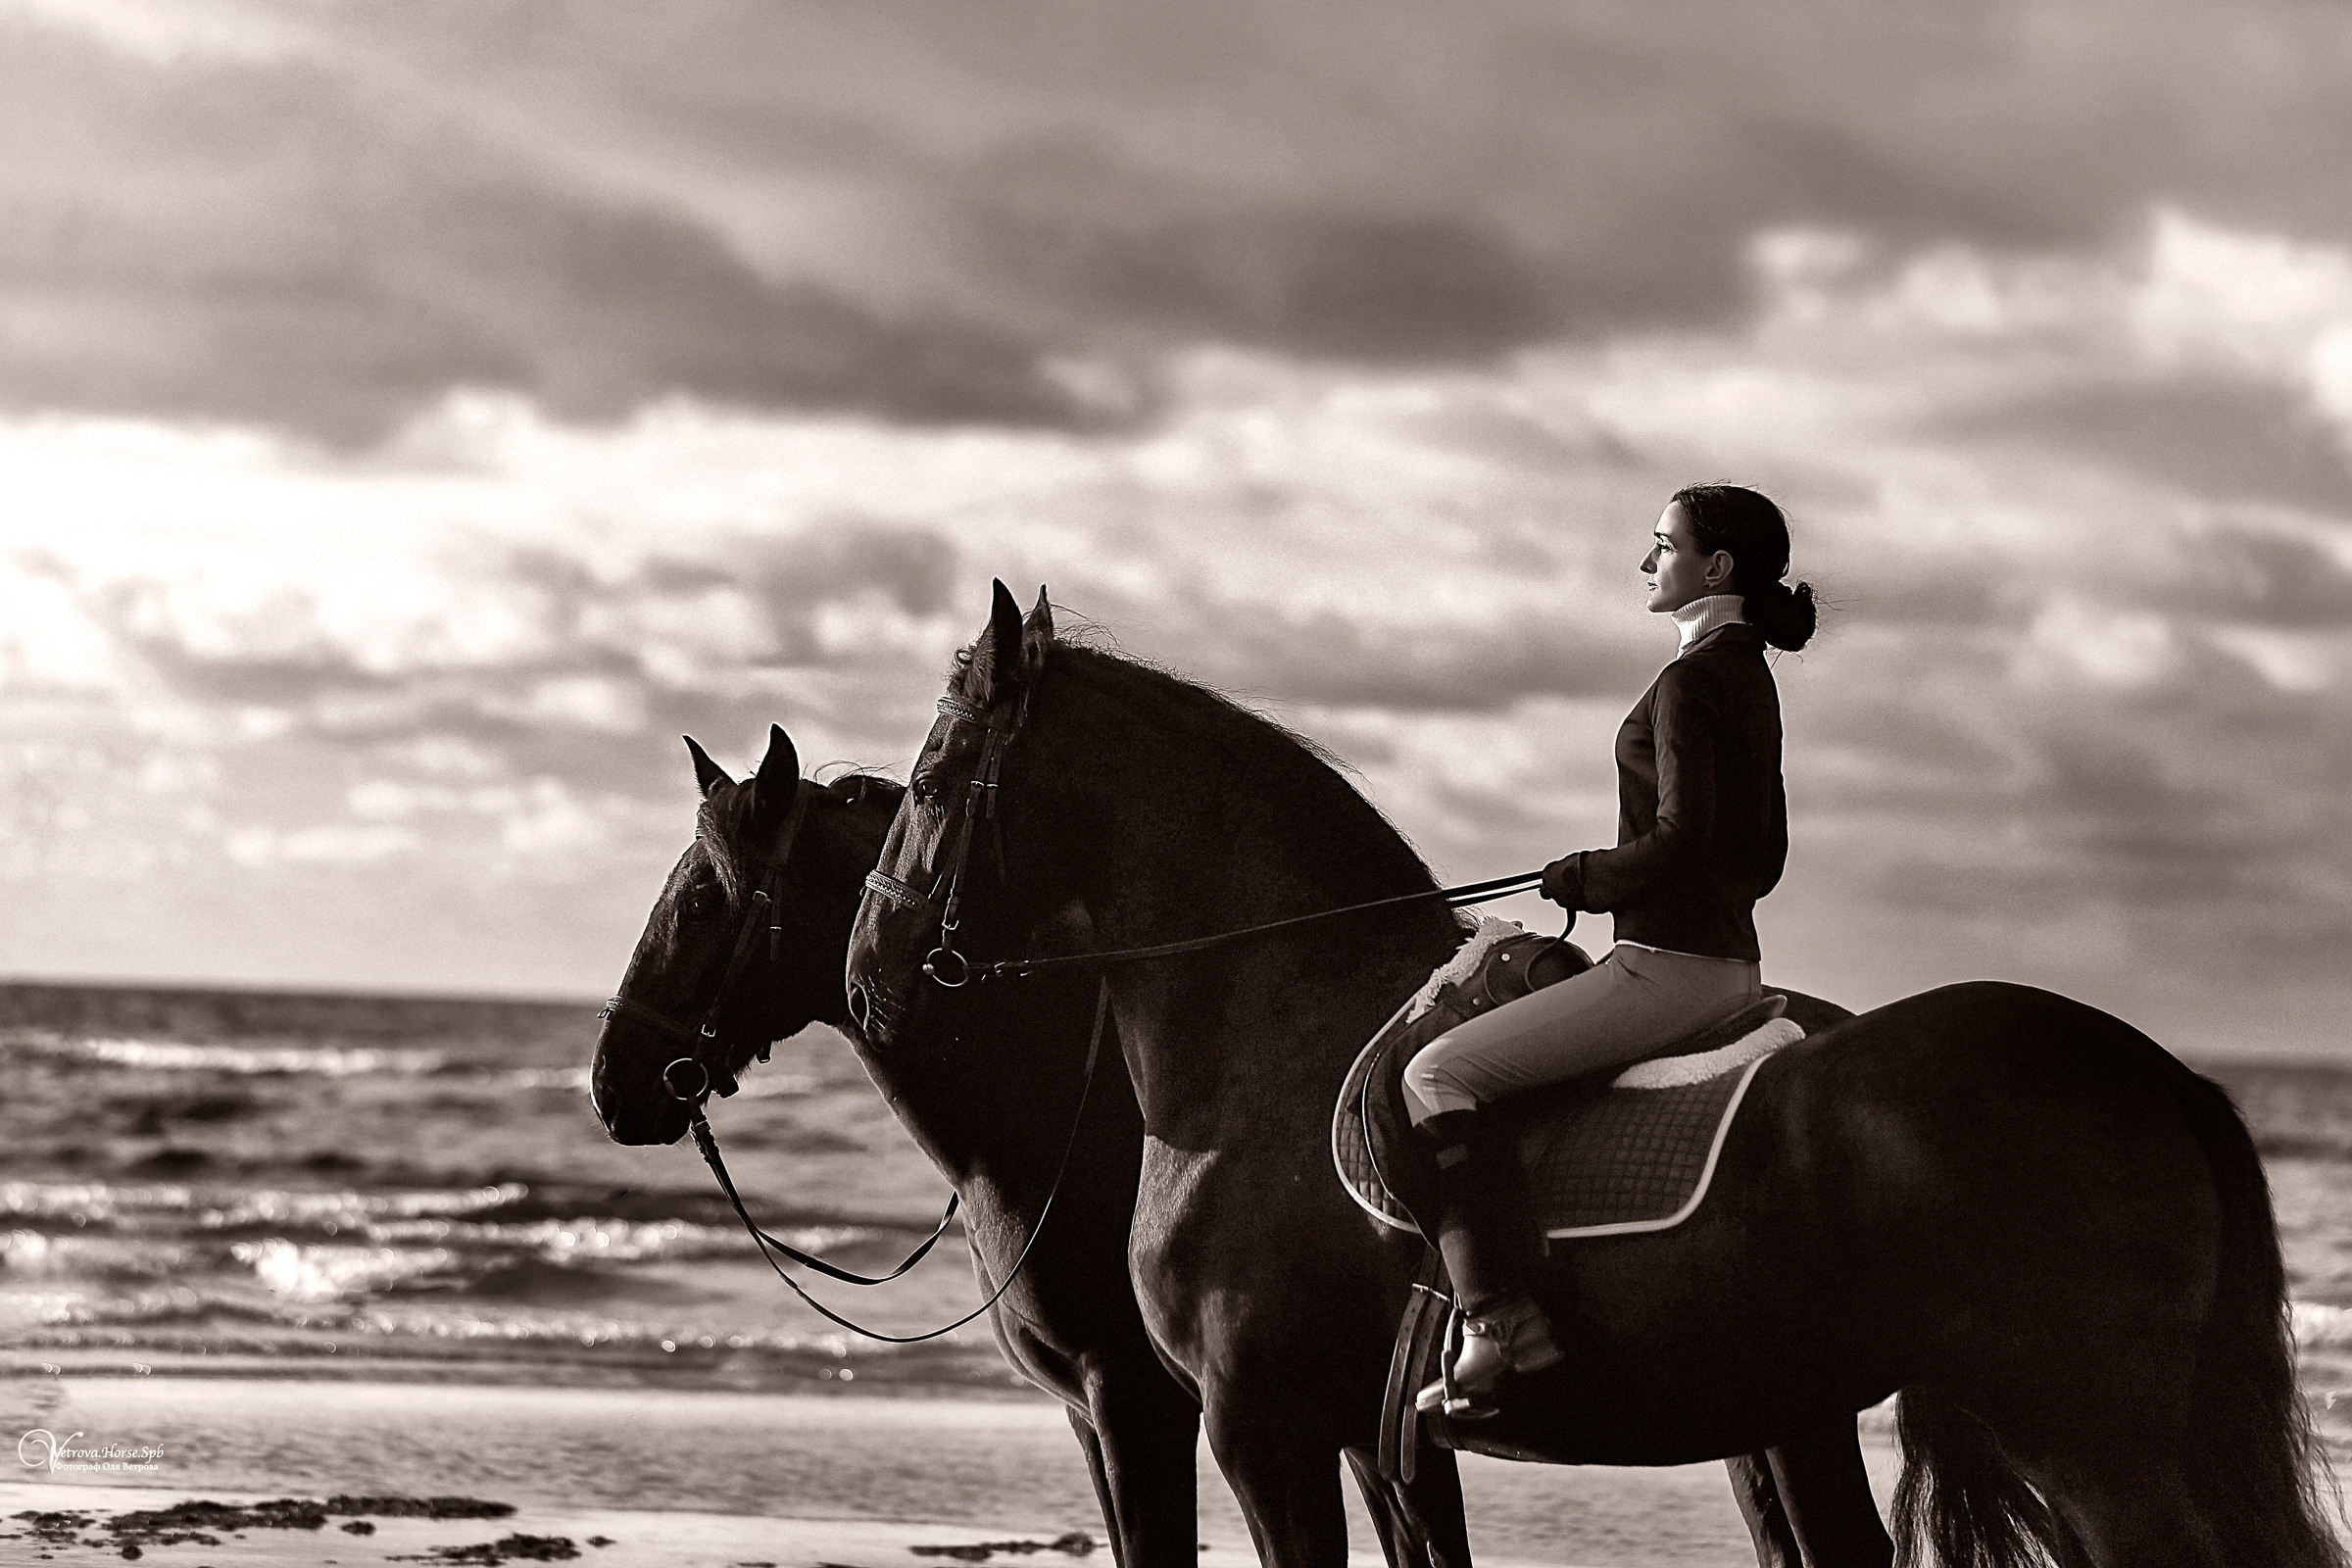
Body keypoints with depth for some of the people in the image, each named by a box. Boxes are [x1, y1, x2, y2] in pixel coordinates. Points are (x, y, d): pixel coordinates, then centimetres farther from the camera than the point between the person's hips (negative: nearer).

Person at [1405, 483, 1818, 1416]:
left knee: (1439, 1075, -11)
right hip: (1732, 962, 11)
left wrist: (1581, 878, -8)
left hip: (1667, 965, -11)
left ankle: (1502, 1321, -21)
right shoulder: (1749, 678, 16)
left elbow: (1679, 841, -24)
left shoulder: (1689, 682, -14)